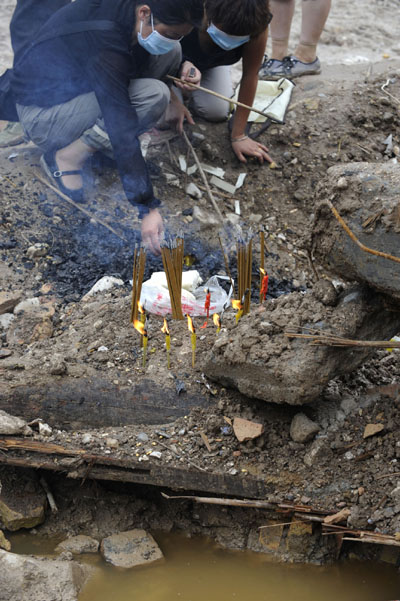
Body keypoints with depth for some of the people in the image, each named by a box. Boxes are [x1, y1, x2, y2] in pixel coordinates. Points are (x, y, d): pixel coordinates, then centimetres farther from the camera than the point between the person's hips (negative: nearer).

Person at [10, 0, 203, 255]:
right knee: (153, 96, -29)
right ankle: (68, 157, -13)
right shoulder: (104, 43, -36)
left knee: (172, 54, -5)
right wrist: (148, 208, -39)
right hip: (43, 115, -9)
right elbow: (122, 131, -39)